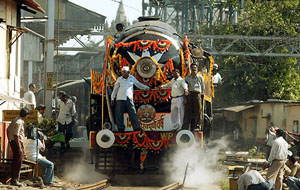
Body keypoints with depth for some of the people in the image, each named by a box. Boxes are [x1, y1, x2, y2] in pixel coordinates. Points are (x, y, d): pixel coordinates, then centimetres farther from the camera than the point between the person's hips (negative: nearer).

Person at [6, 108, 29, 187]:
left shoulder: (15, 120, 11)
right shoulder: (19, 122, -18)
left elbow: (8, 130, 19)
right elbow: (16, 135, -23)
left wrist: (9, 140, 27)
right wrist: (19, 147, -22)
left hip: (13, 142, 10)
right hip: (17, 142, -10)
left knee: (16, 161, 16)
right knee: (17, 162, -7)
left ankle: (15, 179, 21)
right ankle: (14, 180, -6)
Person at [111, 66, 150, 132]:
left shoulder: (132, 78, 11)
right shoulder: (119, 79, 7)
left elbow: (139, 84, 25)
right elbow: (115, 89, 12)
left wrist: (146, 87, 21)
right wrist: (112, 99, 10)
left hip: (129, 99, 1)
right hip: (120, 99, 0)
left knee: (133, 113, -6)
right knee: (119, 114, -4)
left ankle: (136, 127, -6)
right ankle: (120, 128, 1)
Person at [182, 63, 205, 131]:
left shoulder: (200, 77, 9)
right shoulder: (187, 77, 14)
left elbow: (203, 88, 11)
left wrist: (202, 96, 3)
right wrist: (185, 97, 3)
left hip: (197, 94, -1)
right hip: (189, 94, 1)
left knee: (198, 111, -3)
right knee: (187, 111, -3)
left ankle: (198, 126, 0)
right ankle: (185, 126, -3)